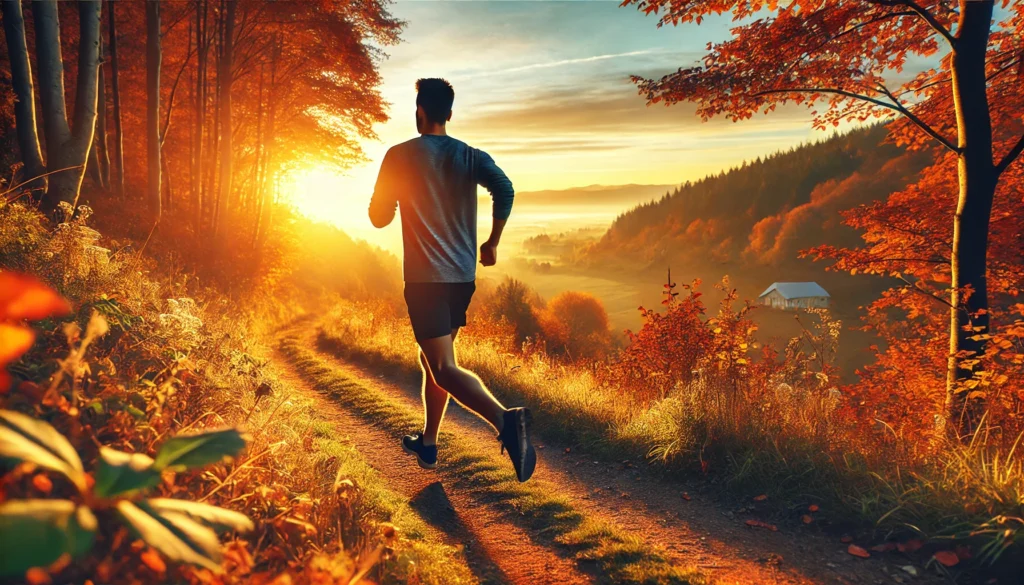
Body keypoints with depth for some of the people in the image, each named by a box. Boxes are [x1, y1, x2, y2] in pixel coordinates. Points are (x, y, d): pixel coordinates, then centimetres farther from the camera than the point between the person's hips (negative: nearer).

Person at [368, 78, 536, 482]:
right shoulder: (471, 156, 6)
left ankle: (505, 419, -32)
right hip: (463, 277, 5)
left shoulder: (400, 156, -2)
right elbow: (505, 190, -12)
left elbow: (379, 217, 0)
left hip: (424, 278, -5)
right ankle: (427, 443, 30)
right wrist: (493, 243, -1)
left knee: (444, 369, -9)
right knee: (432, 358, 20)